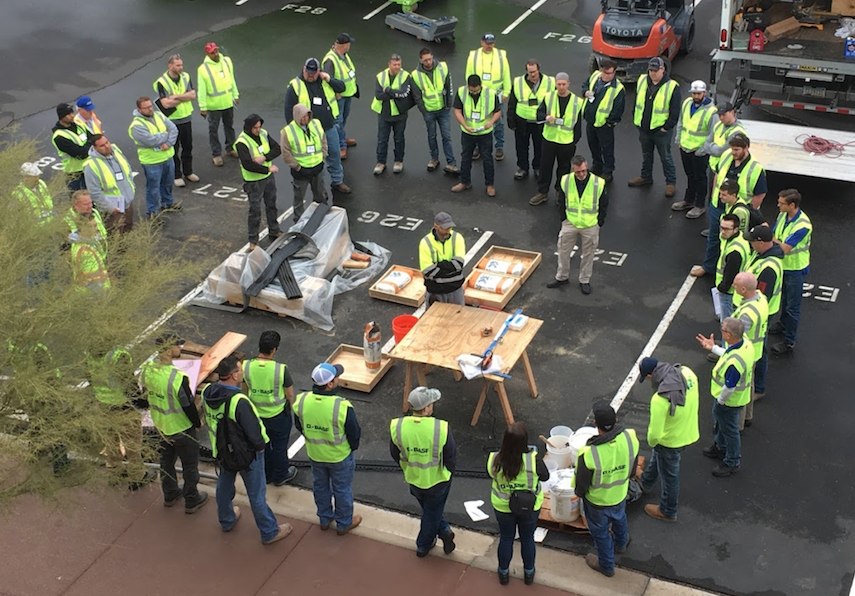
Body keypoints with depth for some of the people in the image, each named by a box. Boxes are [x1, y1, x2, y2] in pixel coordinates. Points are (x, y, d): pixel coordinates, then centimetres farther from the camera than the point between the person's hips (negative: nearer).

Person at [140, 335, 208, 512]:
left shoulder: (147, 370, -12)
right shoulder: (177, 378, -34)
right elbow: (188, 405, -24)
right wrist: (198, 422, -6)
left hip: (161, 424, 7)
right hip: (181, 428, -7)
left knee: (166, 460, 26)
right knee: (190, 464, 14)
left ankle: (170, 494, 44)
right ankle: (192, 501, 29)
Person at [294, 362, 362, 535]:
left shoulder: (301, 401, -22)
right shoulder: (342, 407, -34)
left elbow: (299, 426, -3)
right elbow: (354, 432, -19)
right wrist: (352, 447, 4)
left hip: (314, 454, 4)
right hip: (340, 456, -4)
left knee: (320, 485, 27)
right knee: (342, 489, 20)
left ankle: (325, 519, 48)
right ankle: (344, 524, 40)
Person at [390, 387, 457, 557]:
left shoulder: (397, 426, -23)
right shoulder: (441, 428, -31)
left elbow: (395, 455, -6)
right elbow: (451, 457, -17)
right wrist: (447, 471, 5)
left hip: (413, 479, 2)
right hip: (437, 479, -2)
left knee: (429, 510, 31)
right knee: (432, 513, 23)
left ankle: (444, 531, 33)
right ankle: (423, 546, 36)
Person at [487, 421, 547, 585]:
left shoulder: (494, 459, -28)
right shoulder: (533, 460, -32)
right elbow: (545, 476, -11)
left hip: (503, 507, 1)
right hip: (530, 507, -1)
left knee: (506, 538, 25)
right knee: (527, 538, 24)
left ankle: (504, 573, 45)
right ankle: (529, 573, 45)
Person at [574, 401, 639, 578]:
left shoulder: (589, 454, -40)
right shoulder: (630, 439, -28)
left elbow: (581, 482, -21)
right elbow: (633, 469, -7)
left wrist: (579, 493, 2)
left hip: (597, 500, -4)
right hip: (620, 495, 4)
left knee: (600, 532, 24)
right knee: (619, 518, 36)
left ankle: (606, 566, 48)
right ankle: (621, 544, 66)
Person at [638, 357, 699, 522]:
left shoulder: (660, 399, -39)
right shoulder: (687, 372, -19)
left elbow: (655, 433, -29)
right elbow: (696, 400, 1)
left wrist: (651, 442, -7)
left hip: (671, 440, -8)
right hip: (690, 432, 8)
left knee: (669, 475, 18)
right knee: (657, 458, 34)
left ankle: (668, 511, 42)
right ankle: (645, 483, 62)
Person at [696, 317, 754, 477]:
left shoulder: (733, 362, -43)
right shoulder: (745, 343, -14)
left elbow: (729, 388, -31)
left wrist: (720, 401, -14)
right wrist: (713, 348, 11)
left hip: (730, 401, -9)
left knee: (729, 429, 15)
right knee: (719, 420, 32)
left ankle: (732, 462, 38)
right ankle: (721, 447, 57)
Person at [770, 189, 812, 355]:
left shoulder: (802, 225, -31)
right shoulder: (783, 215, -6)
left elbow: (785, 248, -30)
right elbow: (773, 237, 4)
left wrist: (772, 238, -18)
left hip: (795, 268, -8)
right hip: (782, 265, 8)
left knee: (793, 306, 4)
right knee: (784, 298, 28)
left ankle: (789, 341, 14)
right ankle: (783, 324, 51)